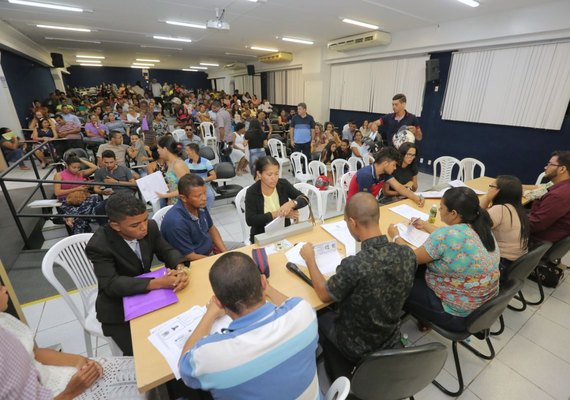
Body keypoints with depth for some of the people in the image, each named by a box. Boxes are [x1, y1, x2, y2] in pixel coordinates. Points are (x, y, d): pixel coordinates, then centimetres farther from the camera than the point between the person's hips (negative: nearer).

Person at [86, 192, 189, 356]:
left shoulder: (150, 227, -14)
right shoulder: (99, 245, -26)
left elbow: (167, 250, -5)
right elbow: (111, 285, -31)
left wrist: (180, 268, -28)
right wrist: (158, 283, -40)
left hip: (148, 294, 4)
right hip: (119, 308, -4)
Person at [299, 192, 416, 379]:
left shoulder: (353, 266, -38)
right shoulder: (407, 254, -21)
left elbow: (324, 295, -17)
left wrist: (309, 259, -6)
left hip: (357, 347, -4)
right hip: (392, 339, 5)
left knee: (323, 318, 25)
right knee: (335, 314, 30)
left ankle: (341, 378, 42)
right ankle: (350, 372, 45)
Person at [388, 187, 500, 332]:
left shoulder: (445, 235, -30)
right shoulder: (481, 228, -6)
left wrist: (395, 236, -1)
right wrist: (426, 226, 23)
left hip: (458, 314, -8)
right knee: (420, 271, 19)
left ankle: (424, 318, 34)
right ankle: (424, 316, 33)